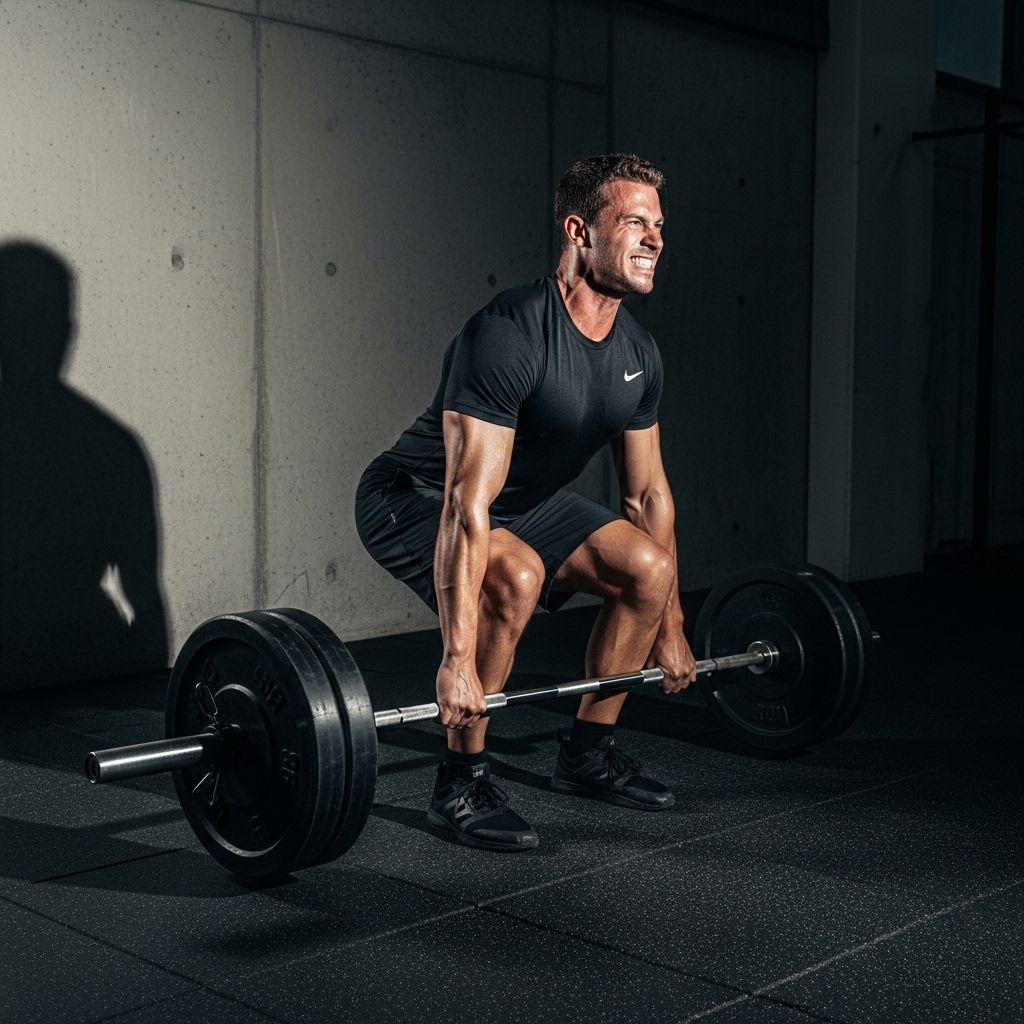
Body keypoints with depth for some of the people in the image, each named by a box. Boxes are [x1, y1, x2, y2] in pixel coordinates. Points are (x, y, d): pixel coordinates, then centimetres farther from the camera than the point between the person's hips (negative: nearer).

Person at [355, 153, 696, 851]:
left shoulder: (638, 355, -5)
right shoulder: (510, 334, -32)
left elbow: (649, 491, 4)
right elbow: (466, 503, -36)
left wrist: (670, 628, 7)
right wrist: (458, 660, -38)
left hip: (526, 498, 8)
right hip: (411, 500, -8)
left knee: (647, 569, -6)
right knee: (514, 576, -35)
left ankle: (588, 752, 12)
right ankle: (461, 785, -16)